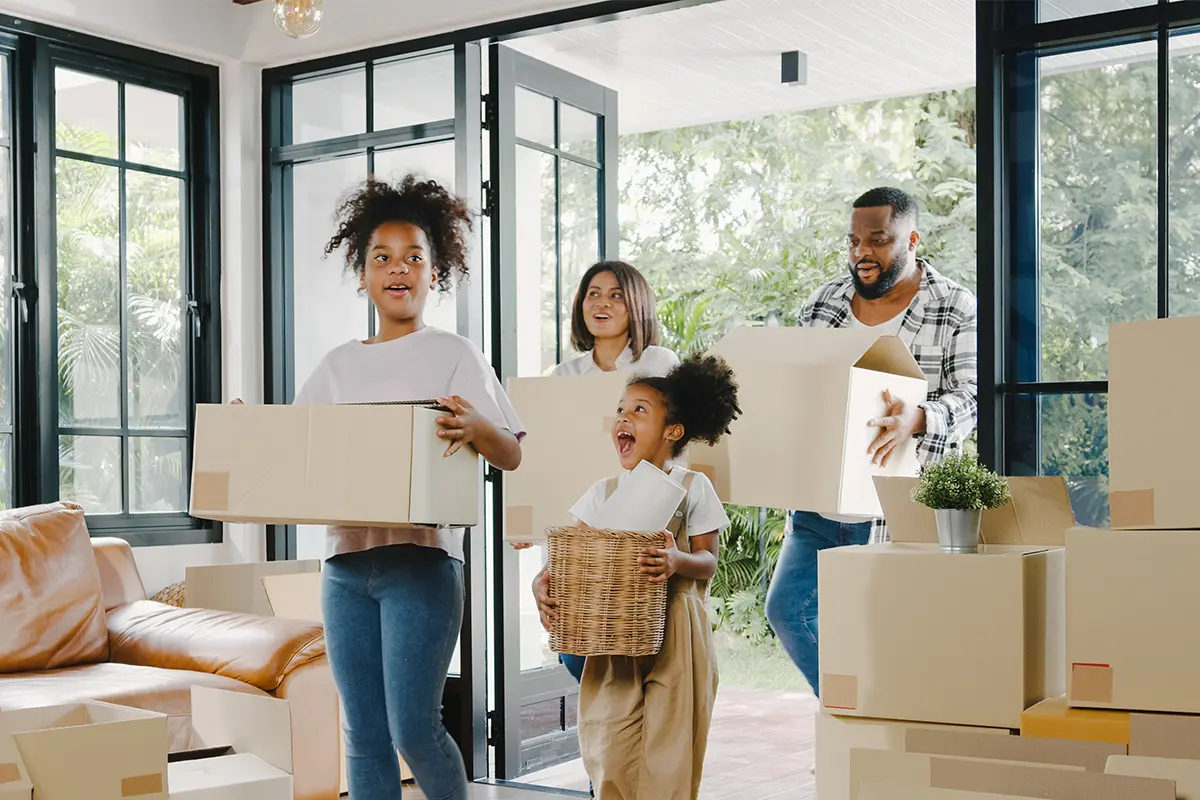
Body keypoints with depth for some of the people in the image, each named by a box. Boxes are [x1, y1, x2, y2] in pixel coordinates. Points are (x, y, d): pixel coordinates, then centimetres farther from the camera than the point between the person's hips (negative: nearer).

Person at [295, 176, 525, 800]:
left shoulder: (453, 355, 3)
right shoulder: (338, 365, 16)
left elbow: (512, 455, -2)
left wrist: (477, 428, -23)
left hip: (420, 559, -4)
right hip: (345, 561, 4)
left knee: (413, 729, -10)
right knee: (363, 736, 6)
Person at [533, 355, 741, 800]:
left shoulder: (692, 488, 0)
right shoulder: (603, 493, 8)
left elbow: (708, 561, -4)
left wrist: (678, 562, -26)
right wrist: (542, 585, -17)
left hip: (676, 633, -2)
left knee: (668, 750, 0)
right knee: (610, 749, -1)